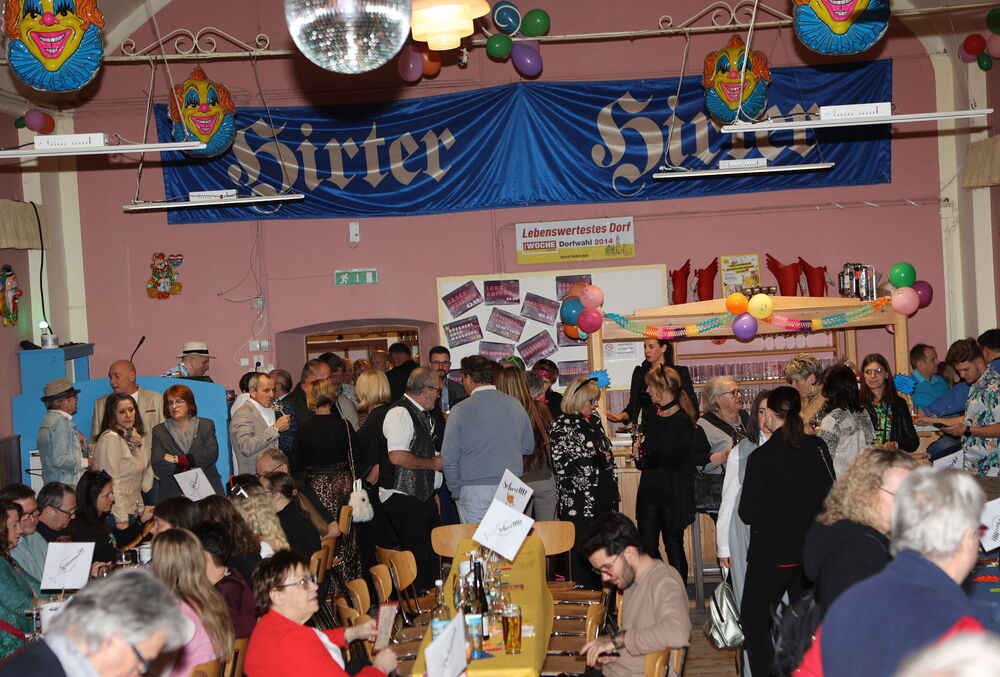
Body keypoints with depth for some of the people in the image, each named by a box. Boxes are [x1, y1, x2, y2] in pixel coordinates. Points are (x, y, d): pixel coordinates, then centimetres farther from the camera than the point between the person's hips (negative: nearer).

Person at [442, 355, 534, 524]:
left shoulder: (460, 410, -7)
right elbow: (529, 448, 12)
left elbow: (449, 459, -5)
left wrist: (456, 491, 8)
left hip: (474, 490, -3)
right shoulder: (515, 405, 3)